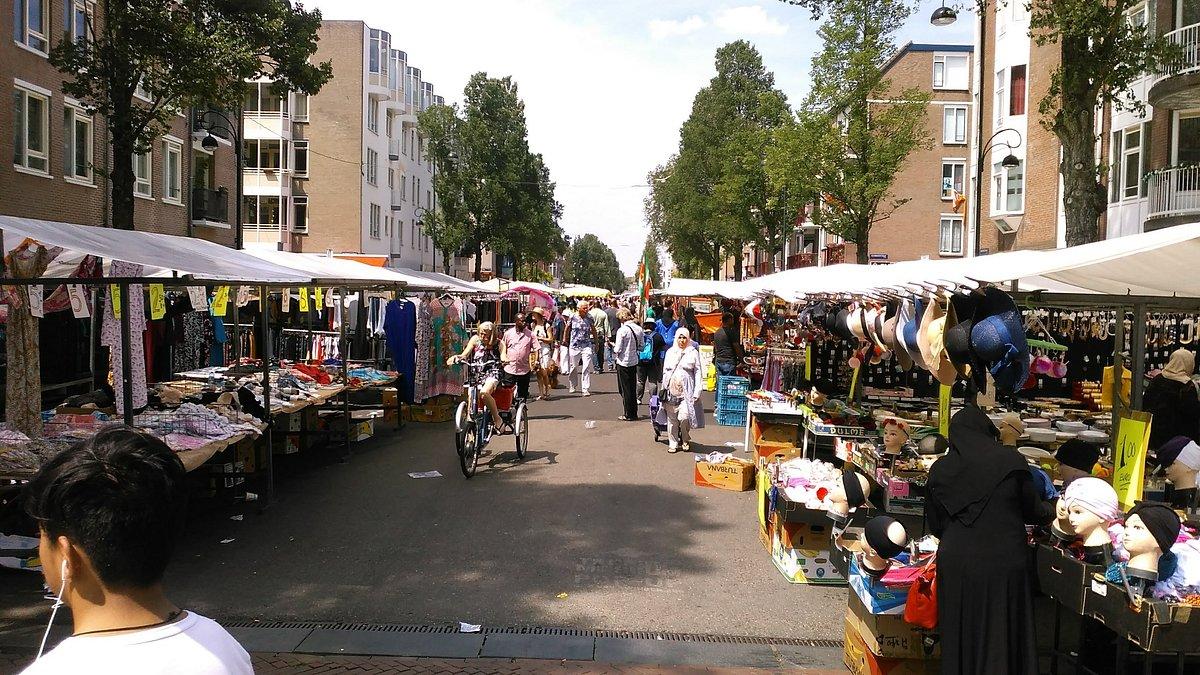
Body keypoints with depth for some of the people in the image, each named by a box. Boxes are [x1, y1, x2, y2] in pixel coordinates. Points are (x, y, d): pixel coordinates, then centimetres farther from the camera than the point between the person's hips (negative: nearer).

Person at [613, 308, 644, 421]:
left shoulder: (622, 330, -18)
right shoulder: (639, 329, 0)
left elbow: (618, 349, -16)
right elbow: (641, 346, 6)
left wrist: (614, 348, 4)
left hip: (623, 362, -6)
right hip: (634, 361, 6)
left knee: (625, 389, 5)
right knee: (633, 388, 16)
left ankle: (628, 414, 9)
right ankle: (634, 413, 22)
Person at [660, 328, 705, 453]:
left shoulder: (693, 353, 4)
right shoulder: (670, 352, 14)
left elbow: (698, 373, 1)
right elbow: (665, 371, 18)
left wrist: (697, 392, -6)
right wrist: (664, 389, 11)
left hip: (686, 391, -3)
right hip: (671, 390, 3)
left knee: (684, 417, -13)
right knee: (671, 418, 3)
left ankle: (685, 440, 11)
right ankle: (673, 443, 14)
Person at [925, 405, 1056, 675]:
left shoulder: (940, 469, 1)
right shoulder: (1010, 460, -5)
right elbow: (1033, 511, 8)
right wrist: (1051, 508, 30)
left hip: (956, 566, 2)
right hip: (1002, 564, -2)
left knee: (960, 642, 12)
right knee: (1000, 642, 8)